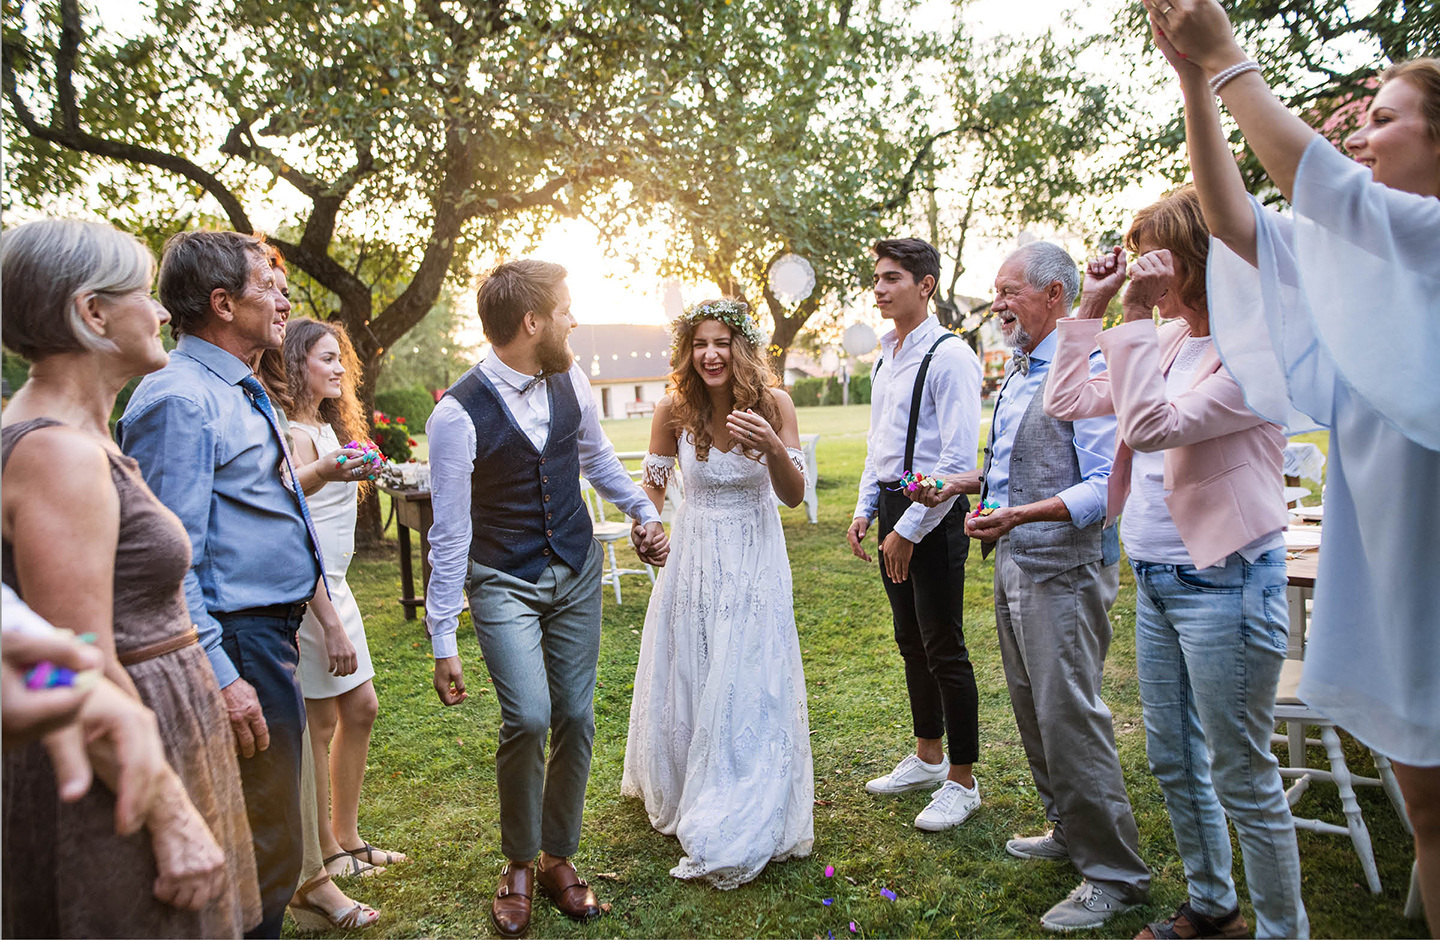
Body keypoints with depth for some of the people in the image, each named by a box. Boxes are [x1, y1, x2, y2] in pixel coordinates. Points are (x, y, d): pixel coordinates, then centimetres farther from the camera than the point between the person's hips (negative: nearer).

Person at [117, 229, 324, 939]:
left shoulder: (238, 390, 16)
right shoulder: (180, 397, -16)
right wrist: (220, 678, -23)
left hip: (273, 634, 10)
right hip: (235, 644, -10)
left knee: (267, 834, 19)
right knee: (266, 852, -1)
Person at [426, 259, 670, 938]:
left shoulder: (570, 381, -4)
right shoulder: (459, 415, -20)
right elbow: (449, 535, -15)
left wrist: (645, 511, 19)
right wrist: (443, 640, -13)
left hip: (577, 571, 5)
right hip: (503, 582, -4)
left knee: (575, 717, 6)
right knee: (527, 717, -18)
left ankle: (558, 857, 28)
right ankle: (519, 864, 10)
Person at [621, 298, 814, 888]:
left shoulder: (773, 404, -13)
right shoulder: (674, 409, -10)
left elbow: (795, 496, -9)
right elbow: (653, 482, 7)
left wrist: (773, 449, -28)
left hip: (755, 558, -1)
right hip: (694, 557, 1)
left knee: (751, 685, 2)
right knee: (685, 679, 13)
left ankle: (741, 828, 20)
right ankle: (680, 794, 40)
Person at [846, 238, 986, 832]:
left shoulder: (950, 357, -15)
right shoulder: (886, 357, 12)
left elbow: (959, 459, -19)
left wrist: (911, 528, -18)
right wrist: (865, 510, 12)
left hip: (933, 515, -9)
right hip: (892, 507, 9)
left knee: (944, 649, 0)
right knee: (910, 642, 18)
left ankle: (962, 782, 15)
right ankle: (927, 759, 35)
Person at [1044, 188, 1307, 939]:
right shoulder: (1165, 342, 9)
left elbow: (1153, 426, -27)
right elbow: (1067, 403, 11)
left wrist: (1135, 315, -24)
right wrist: (1092, 307, 6)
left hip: (1223, 586, -8)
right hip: (1156, 581, 9)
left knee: (1242, 777, 4)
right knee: (1173, 764, 19)